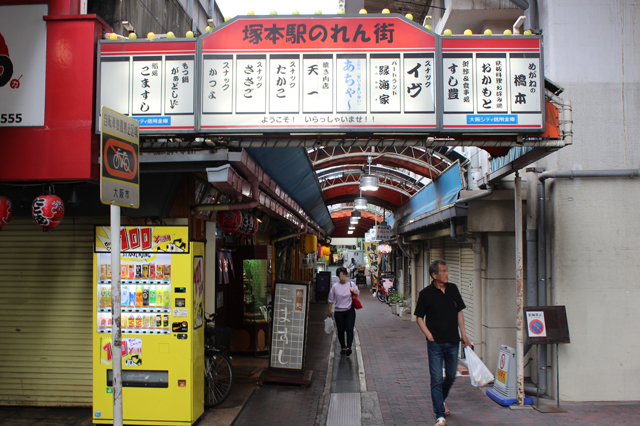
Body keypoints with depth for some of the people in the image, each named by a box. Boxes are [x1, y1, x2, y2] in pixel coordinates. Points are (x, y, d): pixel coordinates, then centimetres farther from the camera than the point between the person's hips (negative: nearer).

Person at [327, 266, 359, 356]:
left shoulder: (351, 284, 1)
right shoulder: (335, 286, -2)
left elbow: (357, 293, 15)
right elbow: (331, 299, 4)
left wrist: (353, 292, -8)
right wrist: (329, 311, 6)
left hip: (350, 311, 0)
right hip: (339, 311, 0)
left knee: (349, 329, -12)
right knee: (340, 330, 7)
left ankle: (348, 347, -15)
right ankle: (342, 347, 22)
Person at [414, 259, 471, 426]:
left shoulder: (453, 289, 4)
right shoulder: (426, 293, -8)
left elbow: (459, 312, 13)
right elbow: (419, 317, -1)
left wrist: (464, 334, 8)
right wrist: (429, 335, -10)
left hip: (453, 341, 4)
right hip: (435, 343, -4)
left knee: (451, 376, 16)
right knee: (436, 379, -3)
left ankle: (440, 400, 42)